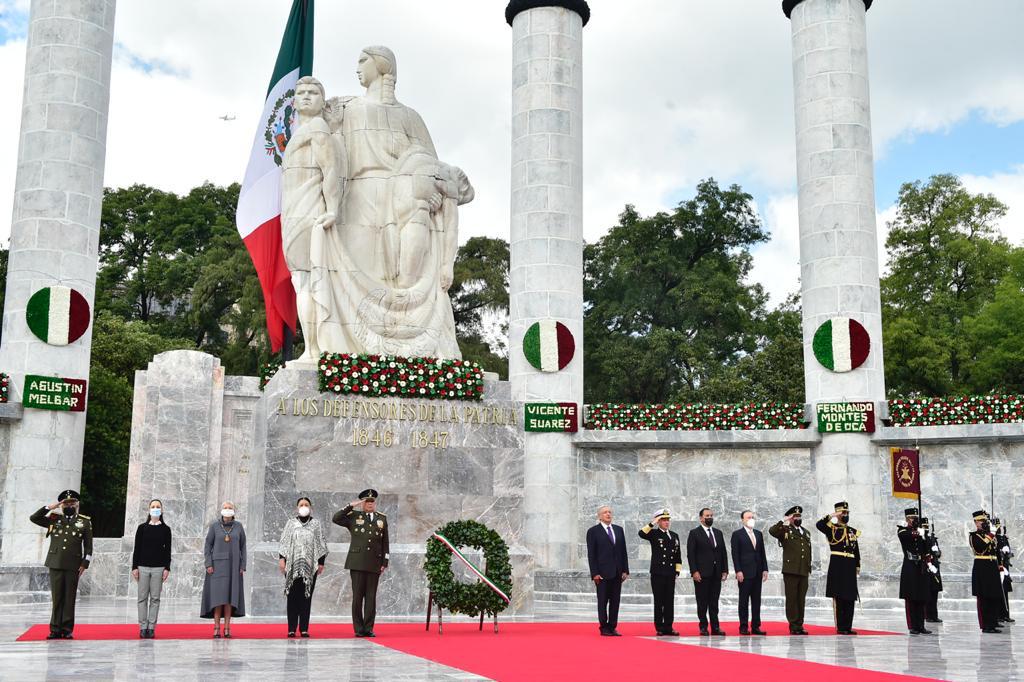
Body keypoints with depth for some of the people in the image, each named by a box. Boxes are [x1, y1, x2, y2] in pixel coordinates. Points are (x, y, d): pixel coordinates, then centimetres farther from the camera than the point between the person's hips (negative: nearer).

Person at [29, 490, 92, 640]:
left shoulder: (85, 522, 7)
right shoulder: (53, 519, 12)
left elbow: (88, 546, 6)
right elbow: (33, 518, 4)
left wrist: (84, 563, -2)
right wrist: (50, 507, -2)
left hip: (73, 565, -1)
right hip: (55, 564, 1)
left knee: (70, 598, 1)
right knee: (57, 597, 2)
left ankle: (67, 629, 6)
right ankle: (55, 629, 6)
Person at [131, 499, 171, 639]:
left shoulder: (165, 529, 6)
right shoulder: (142, 527, 6)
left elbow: (168, 550, 4)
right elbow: (137, 548, 5)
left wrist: (167, 568, -3)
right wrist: (134, 567, -1)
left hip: (158, 568, 0)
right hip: (143, 567, 0)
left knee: (155, 598, 0)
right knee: (142, 598, 1)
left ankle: (151, 628, 4)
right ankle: (143, 628, 5)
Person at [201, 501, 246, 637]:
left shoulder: (238, 526, 4)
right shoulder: (214, 526, 0)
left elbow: (242, 547, 6)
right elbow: (207, 545, 1)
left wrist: (242, 566, 0)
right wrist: (208, 564, -8)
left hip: (233, 565, 2)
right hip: (218, 564, -1)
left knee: (230, 596, 0)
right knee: (218, 595, -7)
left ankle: (227, 628, 4)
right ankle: (216, 628, -3)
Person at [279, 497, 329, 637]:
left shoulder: (316, 524, 9)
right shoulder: (290, 523, 11)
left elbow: (321, 543, 7)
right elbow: (284, 542, 7)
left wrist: (321, 562, 1)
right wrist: (281, 558, -3)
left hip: (310, 565, 0)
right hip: (292, 565, 0)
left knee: (306, 597, 0)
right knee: (293, 596, -2)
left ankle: (304, 628, 2)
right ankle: (291, 628, 0)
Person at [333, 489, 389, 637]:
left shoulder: (382, 519, 13)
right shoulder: (354, 516, 7)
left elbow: (385, 543, 12)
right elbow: (336, 519, -6)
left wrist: (385, 562, 6)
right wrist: (350, 506, -7)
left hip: (374, 563, 2)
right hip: (357, 562, -2)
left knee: (371, 597, 2)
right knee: (357, 596, -1)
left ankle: (368, 628, 6)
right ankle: (359, 629, 5)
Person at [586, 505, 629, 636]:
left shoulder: (619, 530, 13)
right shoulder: (593, 531, -1)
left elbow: (623, 551, 12)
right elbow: (591, 554, -5)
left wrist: (625, 570, 5)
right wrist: (595, 573, -11)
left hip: (617, 572, 4)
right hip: (602, 573, -4)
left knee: (615, 601, 5)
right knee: (603, 601, 1)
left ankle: (612, 627, 11)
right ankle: (604, 628, 6)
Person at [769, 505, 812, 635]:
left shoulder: (806, 532, 20)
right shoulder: (785, 530, 2)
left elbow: (808, 551, 23)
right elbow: (772, 531, -19)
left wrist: (809, 568, 17)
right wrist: (784, 521, -19)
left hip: (804, 571, 5)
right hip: (790, 570, -5)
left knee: (801, 599, 6)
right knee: (792, 598, -3)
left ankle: (800, 625, 11)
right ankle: (793, 625, 1)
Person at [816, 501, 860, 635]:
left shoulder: (853, 531, 16)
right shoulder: (831, 528, 1)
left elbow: (856, 551, 18)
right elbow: (818, 525, -20)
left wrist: (857, 566, 10)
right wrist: (831, 516, -18)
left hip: (850, 567, 5)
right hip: (837, 566, -5)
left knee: (850, 598, 5)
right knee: (838, 597, -4)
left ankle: (848, 627, 11)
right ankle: (840, 627, -1)